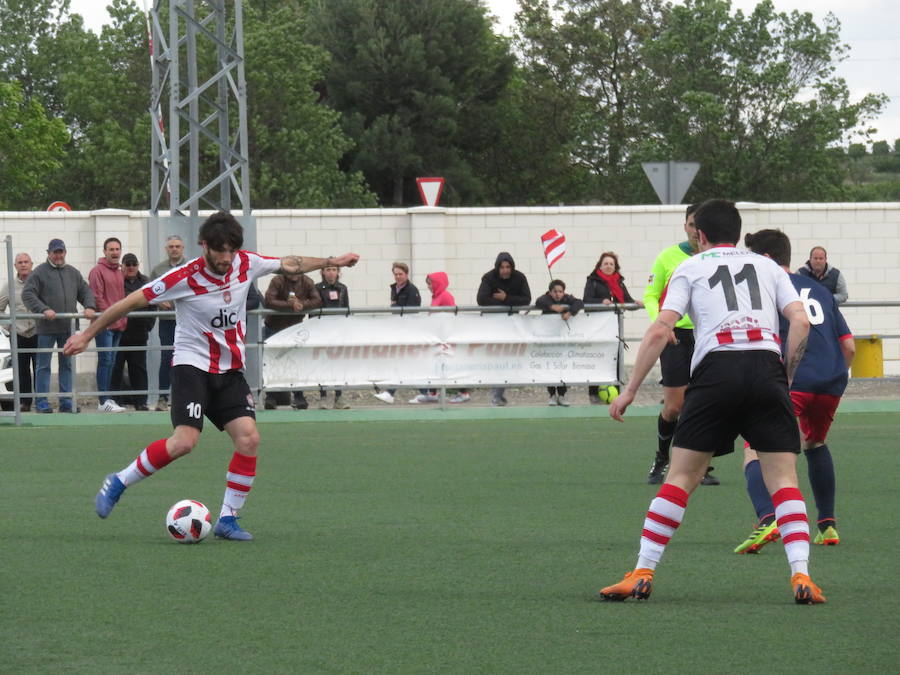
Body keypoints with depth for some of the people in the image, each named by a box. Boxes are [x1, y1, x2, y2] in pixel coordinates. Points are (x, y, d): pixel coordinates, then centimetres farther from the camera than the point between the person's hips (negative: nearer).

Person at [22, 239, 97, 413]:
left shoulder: (73, 273, 14)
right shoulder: (39, 272, -2)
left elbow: (86, 292, 16)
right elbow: (27, 295, -10)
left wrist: (89, 307, -4)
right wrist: (44, 309, -23)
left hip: (68, 327, 5)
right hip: (46, 328, -5)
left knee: (67, 365, 9)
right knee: (43, 366, -1)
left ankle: (66, 402, 14)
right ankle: (41, 403, 3)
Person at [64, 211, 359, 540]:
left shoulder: (247, 264, -2)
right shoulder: (185, 278, -17)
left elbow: (288, 265, 18)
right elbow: (131, 302, -10)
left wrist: (331, 262, 24)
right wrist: (87, 335, -8)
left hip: (230, 371, 5)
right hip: (192, 365, -5)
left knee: (249, 438, -12)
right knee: (184, 441, -22)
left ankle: (227, 519, -2)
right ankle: (117, 483, -3)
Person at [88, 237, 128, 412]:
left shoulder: (120, 273, 19)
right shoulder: (98, 271, -6)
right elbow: (97, 297, -11)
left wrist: (123, 318, 13)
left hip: (118, 325, 8)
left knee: (111, 362, 11)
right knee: (105, 361, -10)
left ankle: (108, 399, 15)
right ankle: (104, 401, -12)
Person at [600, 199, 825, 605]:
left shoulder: (690, 269, 17)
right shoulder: (767, 267, 23)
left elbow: (660, 330, 6)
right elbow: (800, 321, 9)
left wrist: (630, 389, 9)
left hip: (716, 367, -1)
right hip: (767, 366, 1)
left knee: (681, 477, 5)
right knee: (783, 480, 3)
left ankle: (642, 575, 4)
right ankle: (801, 576, -13)